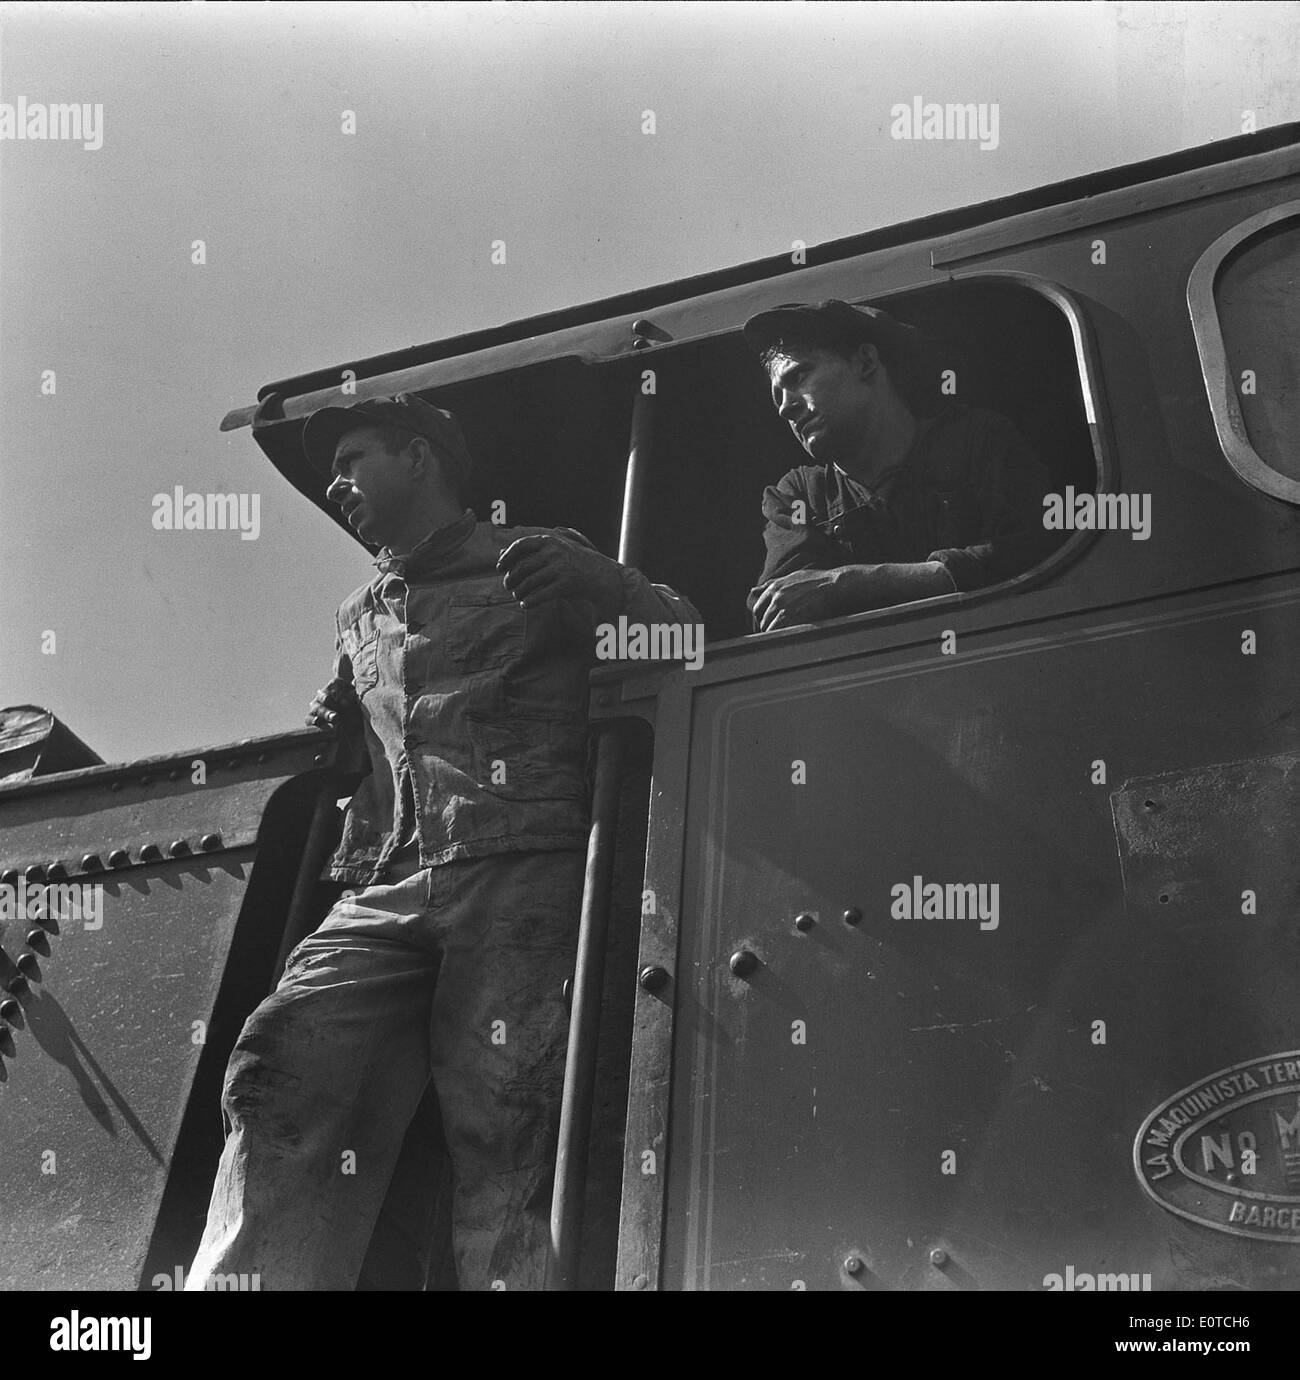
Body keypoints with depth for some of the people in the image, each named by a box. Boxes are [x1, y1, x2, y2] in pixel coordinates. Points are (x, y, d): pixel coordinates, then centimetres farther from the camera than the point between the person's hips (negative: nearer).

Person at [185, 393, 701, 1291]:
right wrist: (327, 729, 23)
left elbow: (685, 642, 8)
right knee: (281, 1075, -20)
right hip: (387, 892, 4)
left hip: (523, 872, -4)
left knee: (497, 1121, -21)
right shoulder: (358, 618, 32)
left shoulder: (539, 563, 15)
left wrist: (605, 587, -10)